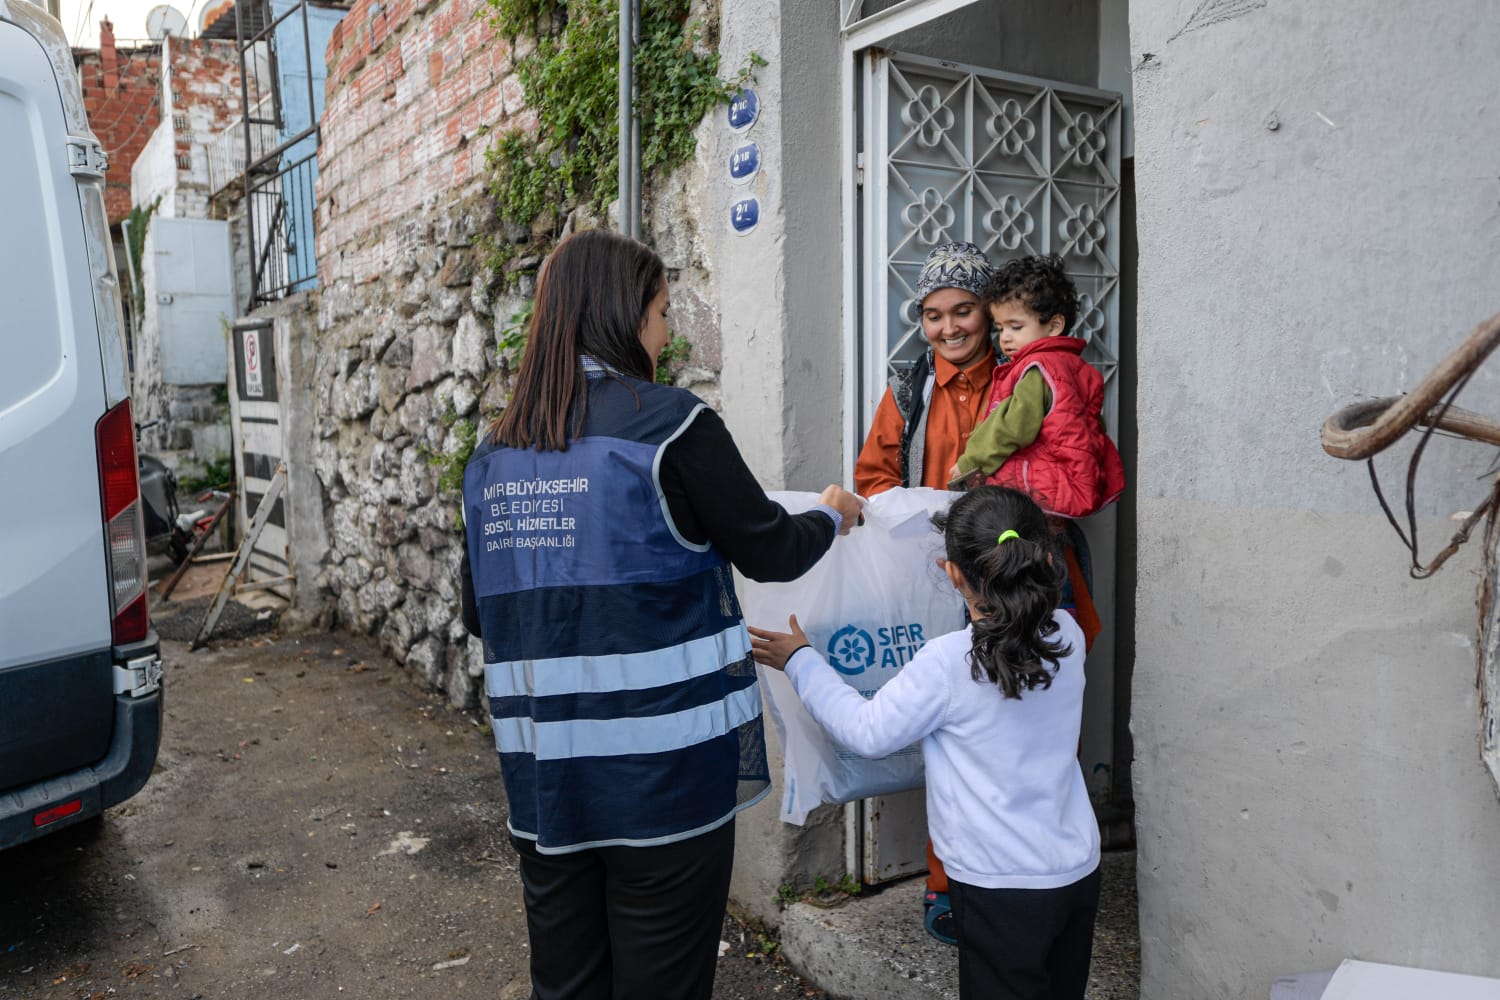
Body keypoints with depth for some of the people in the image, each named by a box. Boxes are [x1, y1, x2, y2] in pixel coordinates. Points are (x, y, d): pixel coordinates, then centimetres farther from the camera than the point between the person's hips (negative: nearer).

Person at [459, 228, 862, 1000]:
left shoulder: (494, 452, 5)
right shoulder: (669, 423, -12)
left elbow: (478, 613, 12)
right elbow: (770, 553, -3)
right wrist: (831, 515, 17)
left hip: (543, 776, 6)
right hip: (662, 766, -5)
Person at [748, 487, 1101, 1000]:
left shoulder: (947, 662, -22)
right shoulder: (1067, 635, -5)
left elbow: (869, 732, -13)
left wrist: (800, 662, -4)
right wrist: (980, 590, 28)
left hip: (1002, 886, -6)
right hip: (1078, 870, 6)